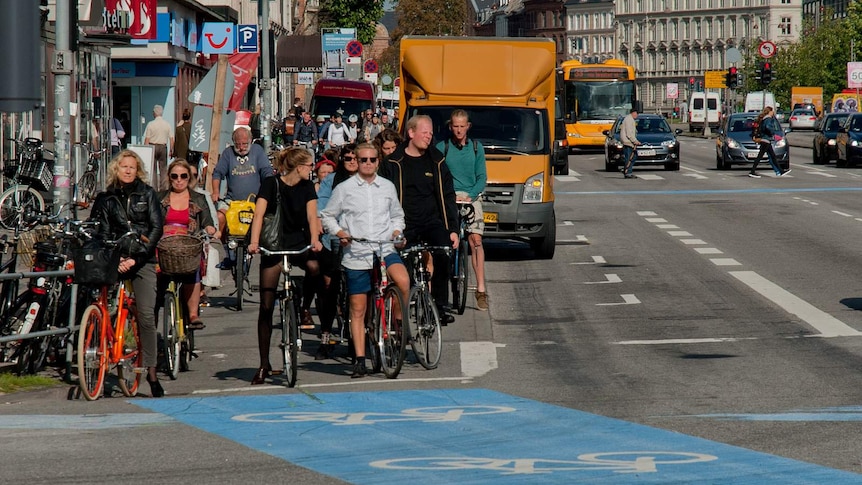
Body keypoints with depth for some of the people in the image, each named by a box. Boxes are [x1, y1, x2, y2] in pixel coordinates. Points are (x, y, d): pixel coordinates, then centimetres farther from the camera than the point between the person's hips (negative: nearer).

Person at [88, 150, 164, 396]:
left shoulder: (147, 194, 7)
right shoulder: (105, 198, 10)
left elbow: (157, 228, 1)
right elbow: (99, 232, 4)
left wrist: (136, 257, -9)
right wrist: (115, 259, -12)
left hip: (142, 262, -1)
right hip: (115, 261, 1)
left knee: (146, 315, -10)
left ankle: (151, 369, -5)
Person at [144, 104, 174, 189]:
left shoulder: (150, 124, -8)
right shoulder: (167, 124, 0)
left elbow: (147, 139, -7)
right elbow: (171, 139, 1)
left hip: (153, 147, -2)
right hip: (163, 147, 2)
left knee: (152, 169, 4)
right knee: (163, 169, 7)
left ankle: (153, 187, 3)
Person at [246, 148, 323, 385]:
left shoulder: (307, 187, -1)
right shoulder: (271, 185, -10)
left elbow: (311, 214, -12)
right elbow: (259, 213, -22)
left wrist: (314, 240, -31)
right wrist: (254, 242, -37)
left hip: (299, 243, 2)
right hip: (273, 246, -2)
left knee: (316, 268, -33)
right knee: (266, 306, -3)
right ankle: (264, 364, 5)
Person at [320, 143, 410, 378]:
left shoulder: (388, 187, 11)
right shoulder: (344, 189, 3)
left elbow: (397, 215, 24)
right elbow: (327, 216, 10)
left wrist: (396, 232, 5)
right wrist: (340, 233, -7)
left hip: (385, 250, 1)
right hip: (356, 255, -1)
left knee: (403, 281, -28)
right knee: (357, 309, 1)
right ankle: (359, 360, 7)